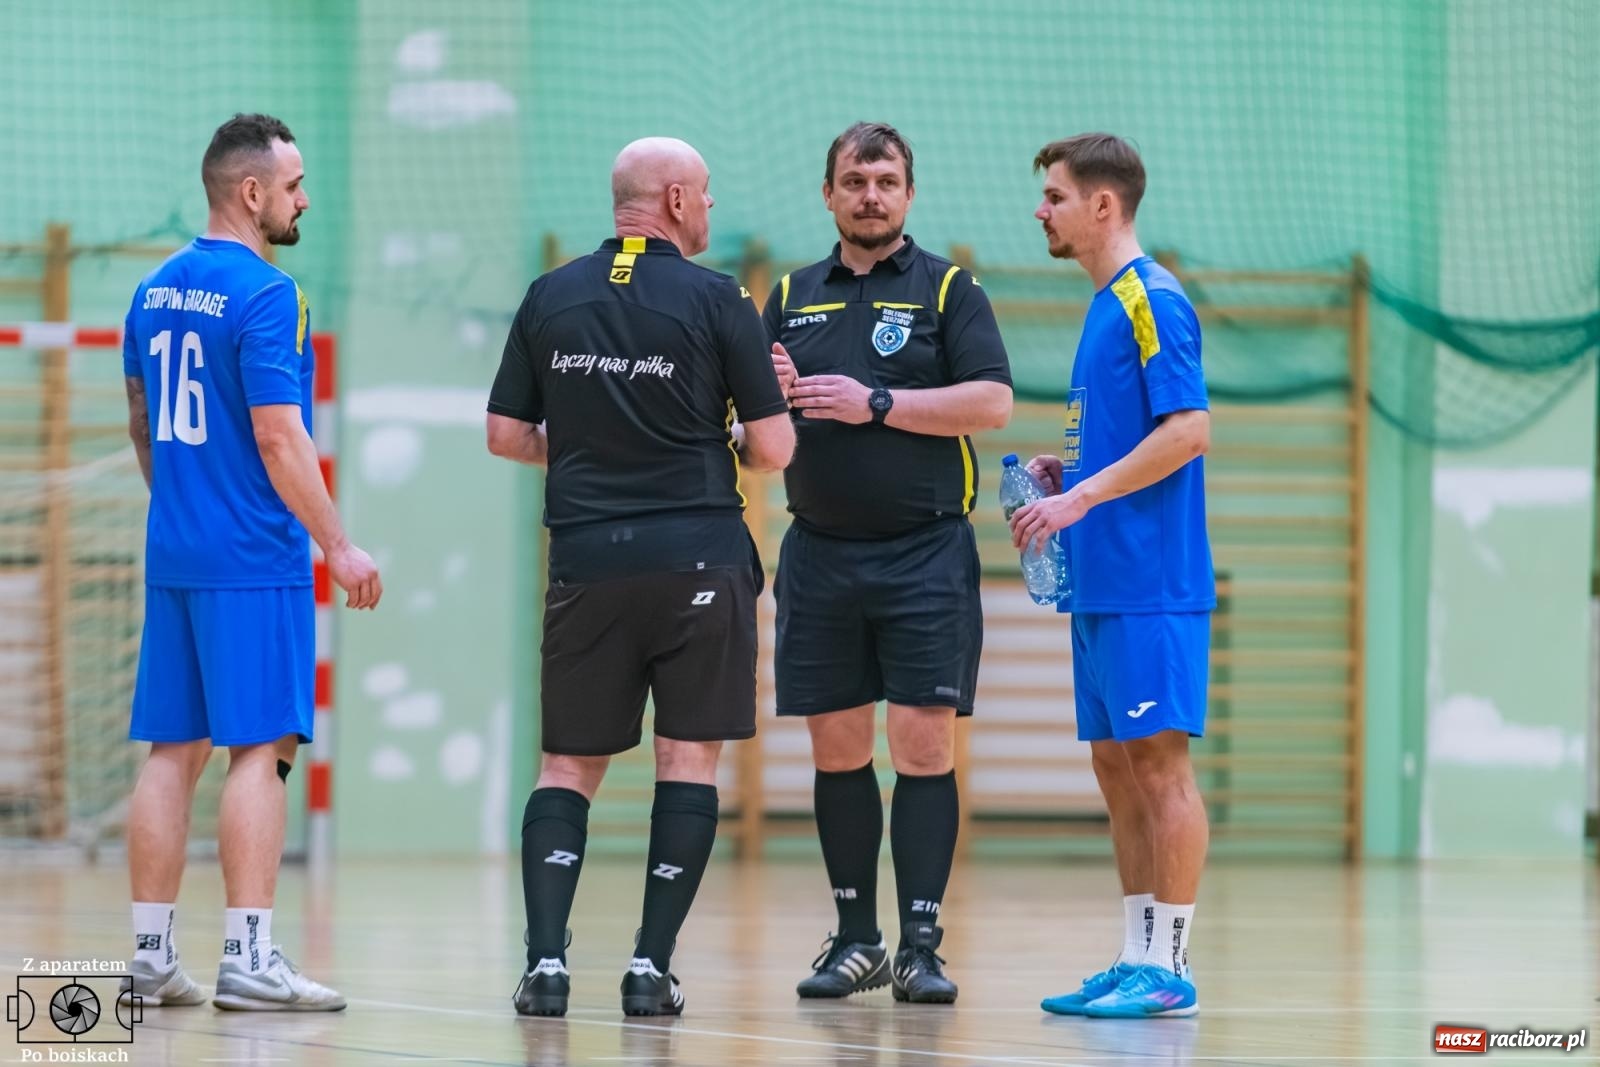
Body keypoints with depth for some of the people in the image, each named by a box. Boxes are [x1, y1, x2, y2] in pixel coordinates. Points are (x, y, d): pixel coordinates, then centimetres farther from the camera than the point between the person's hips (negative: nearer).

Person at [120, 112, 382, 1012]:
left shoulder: (156, 291, 12)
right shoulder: (264, 295, -13)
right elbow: (278, 436, -18)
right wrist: (340, 545, -13)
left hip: (173, 556, 8)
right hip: (255, 559, -8)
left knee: (174, 749, 9)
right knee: (260, 749, -6)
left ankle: (152, 955, 9)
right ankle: (249, 958, -8)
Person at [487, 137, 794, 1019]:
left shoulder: (550, 297, 5)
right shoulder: (716, 301, -4)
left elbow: (506, 435, 9)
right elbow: (773, 448, -5)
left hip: (587, 561, 3)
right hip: (698, 557, -3)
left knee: (568, 765, 8)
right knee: (689, 760, 4)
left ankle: (546, 962, -5)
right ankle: (651, 966, -1)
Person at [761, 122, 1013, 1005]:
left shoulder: (947, 289, 3)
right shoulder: (792, 297, 14)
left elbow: (992, 402, -8)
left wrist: (876, 403, -15)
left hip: (924, 555, -4)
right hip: (820, 554, 4)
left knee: (922, 744, -7)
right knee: (836, 748, 5)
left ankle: (921, 947, -5)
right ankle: (856, 940, 14)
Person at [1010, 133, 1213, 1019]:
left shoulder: (1150, 300, -11)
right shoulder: (1108, 305, 17)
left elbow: (1188, 431, -19)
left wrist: (1082, 495, -19)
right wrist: (1061, 472, 11)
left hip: (1150, 584, -10)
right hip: (1102, 582, 10)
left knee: (1158, 761, -7)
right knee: (1117, 765, 10)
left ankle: (1168, 968, -5)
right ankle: (1137, 960, 14)